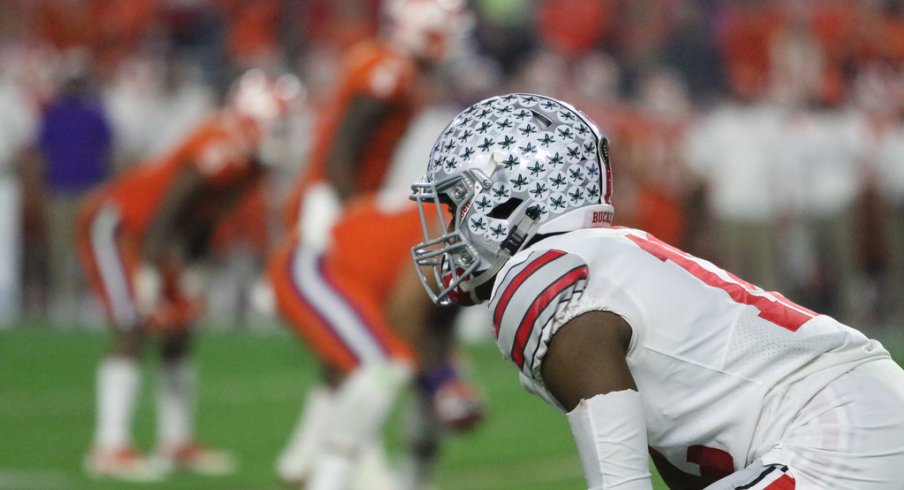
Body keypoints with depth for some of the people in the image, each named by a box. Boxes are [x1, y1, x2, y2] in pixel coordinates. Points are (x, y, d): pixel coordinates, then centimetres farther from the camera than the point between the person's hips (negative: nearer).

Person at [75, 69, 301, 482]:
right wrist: (149, 273, -26)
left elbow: (204, 217, 12)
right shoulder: (223, 148, -28)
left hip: (149, 233, 10)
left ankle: (176, 443, 18)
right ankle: (110, 449, -16)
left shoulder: (251, 163, 0)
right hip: (115, 224, -10)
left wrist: (189, 271, 13)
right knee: (134, 330, -15)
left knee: (178, 333, 10)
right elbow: (169, 209, -28)